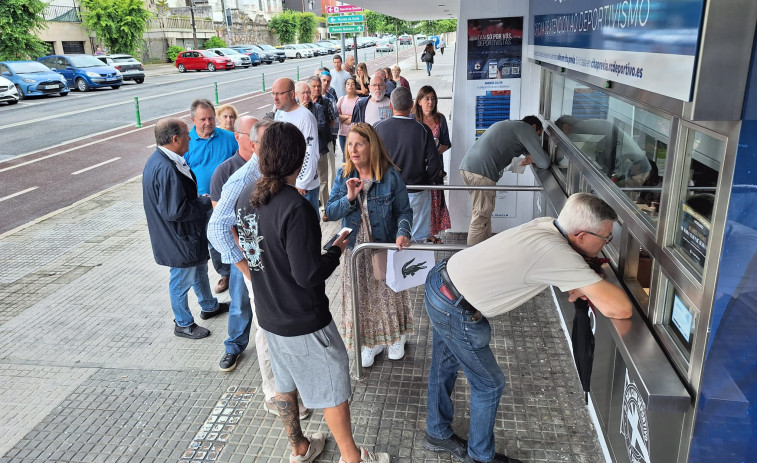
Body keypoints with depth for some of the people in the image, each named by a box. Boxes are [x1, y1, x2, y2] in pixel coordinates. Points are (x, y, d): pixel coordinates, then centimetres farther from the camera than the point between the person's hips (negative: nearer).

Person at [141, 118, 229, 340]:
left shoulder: (158, 160, 1)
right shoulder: (167, 170, -32)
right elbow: (174, 211, -32)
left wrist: (201, 199, 2)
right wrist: (206, 202, -21)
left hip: (186, 233, 10)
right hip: (179, 239, -10)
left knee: (199, 268, 27)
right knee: (182, 280, 10)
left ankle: (209, 306, 48)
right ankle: (183, 324, 30)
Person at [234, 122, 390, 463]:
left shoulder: (246, 197, -4)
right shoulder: (295, 208, -29)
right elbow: (309, 274, -26)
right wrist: (337, 249, -11)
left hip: (269, 316, 8)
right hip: (304, 322, -8)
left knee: (285, 381, 24)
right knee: (333, 388, 11)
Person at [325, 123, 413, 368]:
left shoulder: (390, 175, -13)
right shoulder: (343, 175, -4)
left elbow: (404, 211, -9)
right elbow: (330, 213, -6)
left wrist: (403, 233, -28)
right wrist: (349, 197, -23)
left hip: (385, 247, -2)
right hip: (356, 249, 3)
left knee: (389, 293, 14)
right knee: (361, 296, 14)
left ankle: (395, 338, 39)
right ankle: (369, 342, 35)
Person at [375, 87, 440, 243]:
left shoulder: (379, 128, -6)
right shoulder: (422, 129, -10)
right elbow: (434, 164, -9)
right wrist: (424, 182, 8)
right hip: (416, 193, -1)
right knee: (417, 239, 9)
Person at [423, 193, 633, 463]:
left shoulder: (548, 225, -3)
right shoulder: (559, 254, -28)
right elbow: (619, 309, -29)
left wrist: (581, 284, 1)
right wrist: (598, 287, -8)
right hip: (455, 313, -9)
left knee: (444, 368, 26)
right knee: (490, 384, 11)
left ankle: (438, 434, 49)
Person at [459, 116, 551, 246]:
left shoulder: (506, 124, 31)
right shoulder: (526, 128, 4)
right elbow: (544, 162, -3)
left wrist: (530, 156, 23)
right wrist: (533, 159, 19)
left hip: (466, 167, 9)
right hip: (481, 173, -9)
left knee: (484, 212, 17)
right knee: (481, 215, -2)